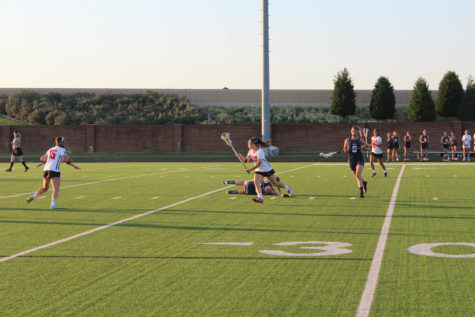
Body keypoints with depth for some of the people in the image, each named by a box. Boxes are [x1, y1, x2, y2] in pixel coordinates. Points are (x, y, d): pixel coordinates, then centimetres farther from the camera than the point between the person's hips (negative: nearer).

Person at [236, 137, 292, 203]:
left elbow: (258, 164, -28)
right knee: (256, 183, -21)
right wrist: (240, 156, -20)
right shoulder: (251, 151, -2)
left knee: (275, 183, 10)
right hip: (258, 171, 6)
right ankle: (260, 198, -31)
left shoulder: (259, 152, -27)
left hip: (267, 170, -6)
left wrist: (249, 169, -28)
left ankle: (287, 188, 38)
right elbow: (245, 160, -3)